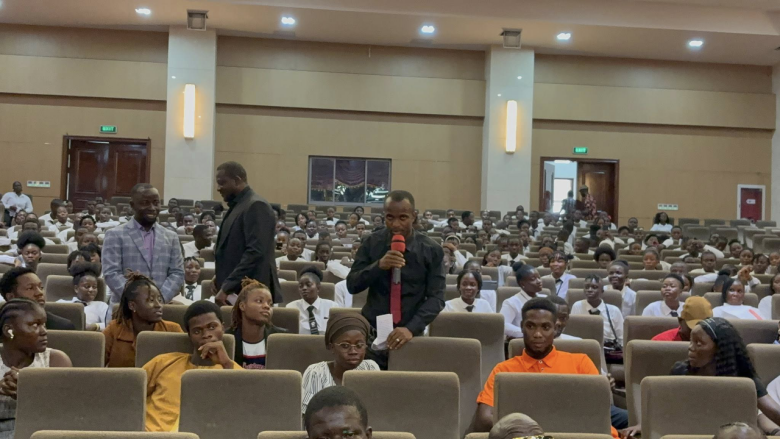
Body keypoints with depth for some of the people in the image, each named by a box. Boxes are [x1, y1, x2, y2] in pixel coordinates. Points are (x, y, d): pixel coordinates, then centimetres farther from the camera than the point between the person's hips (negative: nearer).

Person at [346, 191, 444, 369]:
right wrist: (378, 265, -19)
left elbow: (436, 297, -7)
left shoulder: (431, 250, -4)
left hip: (409, 335, -1)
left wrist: (411, 328, -20)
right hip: (373, 333, 1)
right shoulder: (371, 243, 0)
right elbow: (352, 286, -1)